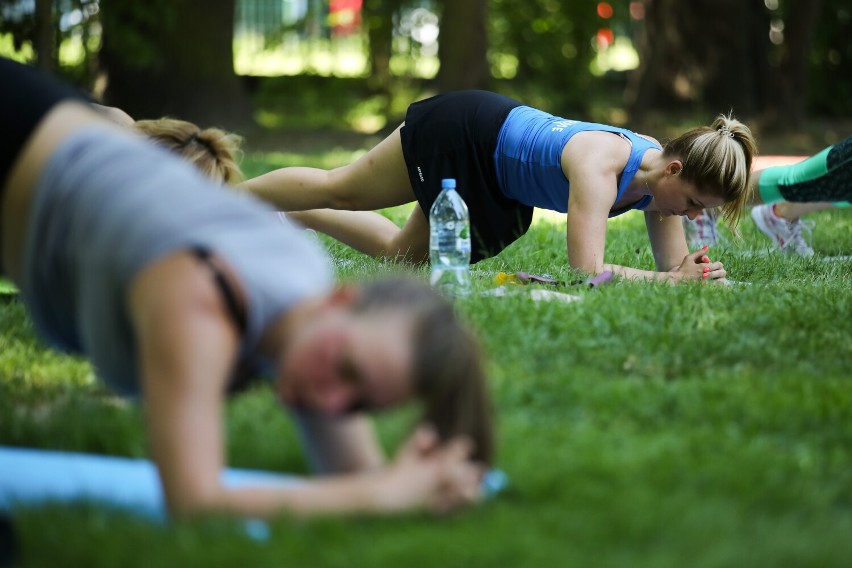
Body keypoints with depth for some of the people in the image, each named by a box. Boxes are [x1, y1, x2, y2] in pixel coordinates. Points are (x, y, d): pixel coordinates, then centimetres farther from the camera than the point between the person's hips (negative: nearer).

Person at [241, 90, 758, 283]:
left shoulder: (664, 169, -17)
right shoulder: (600, 164, -41)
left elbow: (672, 263, -10)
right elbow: (588, 270, -47)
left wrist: (694, 271, -32)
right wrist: (670, 280, -47)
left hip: (497, 186, 8)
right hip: (465, 134, -8)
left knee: (400, 252, 24)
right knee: (339, 191, 11)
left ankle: (274, 215, 42)